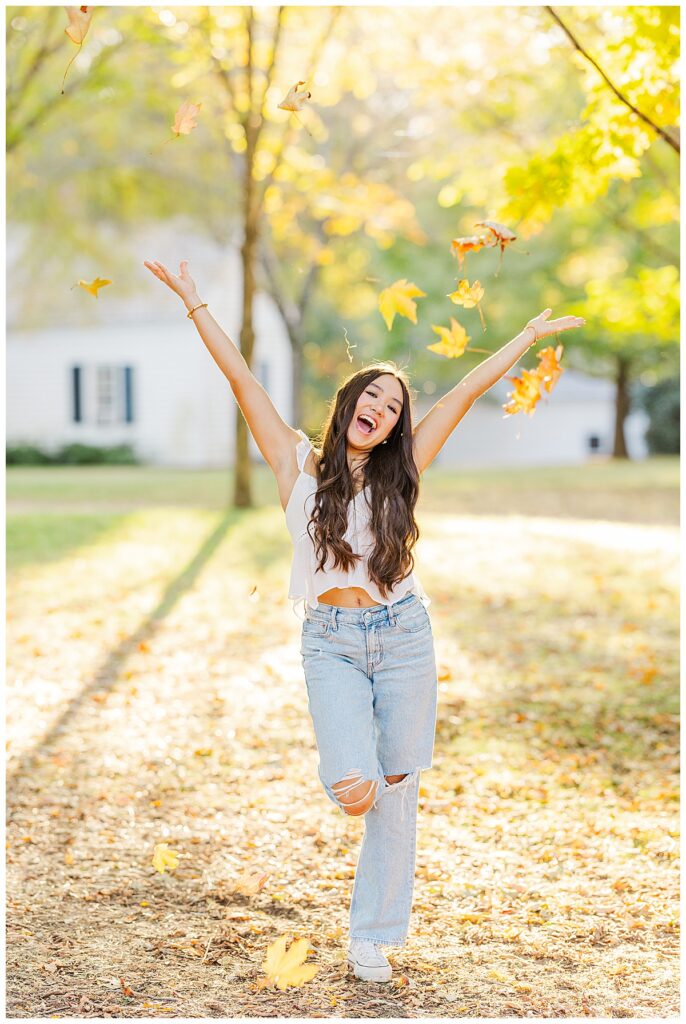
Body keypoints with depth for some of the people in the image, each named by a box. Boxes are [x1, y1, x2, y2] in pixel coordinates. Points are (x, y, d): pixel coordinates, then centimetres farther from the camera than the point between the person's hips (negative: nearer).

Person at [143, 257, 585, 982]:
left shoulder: (400, 472, 5)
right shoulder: (299, 465, 2)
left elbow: (466, 392, 8)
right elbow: (242, 381, -1)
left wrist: (530, 335, 14)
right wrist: (193, 303, -2)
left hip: (403, 634, 2)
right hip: (331, 643, -2)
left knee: (397, 788, 6)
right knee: (354, 790, -18)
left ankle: (373, 937, 20)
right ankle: (351, 770, 20)